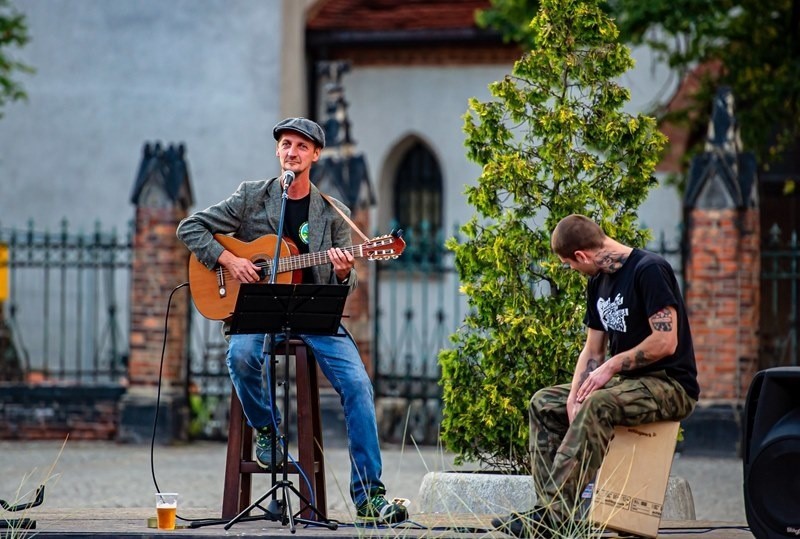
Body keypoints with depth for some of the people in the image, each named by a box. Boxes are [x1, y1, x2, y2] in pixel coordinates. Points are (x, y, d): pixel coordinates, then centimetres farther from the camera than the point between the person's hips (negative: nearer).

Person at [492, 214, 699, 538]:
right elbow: (592, 350, 13)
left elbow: (666, 341, -23)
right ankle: (550, 506, -13)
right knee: (544, 403, 2)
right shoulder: (598, 283, 13)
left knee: (598, 405, -34)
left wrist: (612, 365, -16)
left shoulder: (649, 270, -15)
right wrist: (574, 395, -4)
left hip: (670, 386, -10)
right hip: (625, 380, 10)